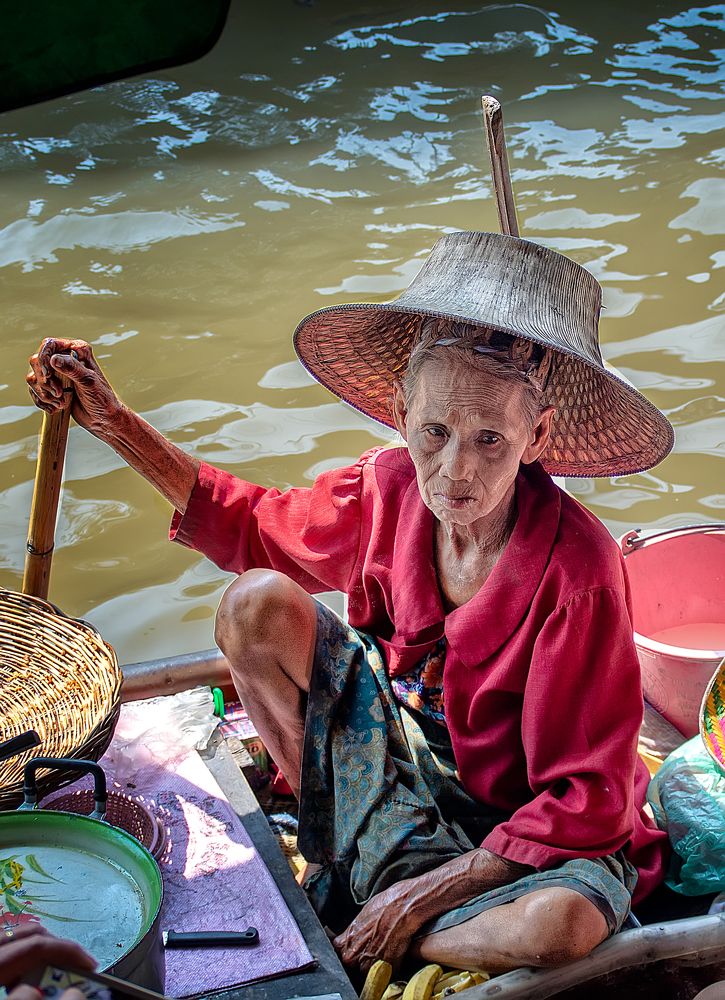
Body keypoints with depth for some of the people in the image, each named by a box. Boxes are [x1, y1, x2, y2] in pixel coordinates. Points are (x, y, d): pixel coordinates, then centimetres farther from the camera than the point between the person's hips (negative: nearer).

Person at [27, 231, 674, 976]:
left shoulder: (577, 570, -30)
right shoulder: (388, 488, -15)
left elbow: (587, 802, -22)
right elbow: (257, 528, 6)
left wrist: (430, 892, -24)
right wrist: (115, 424, -1)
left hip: (528, 819, -3)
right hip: (401, 752, 4)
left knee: (564, 921, -39)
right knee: (258, 605, -14)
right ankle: (372, 863, -7)